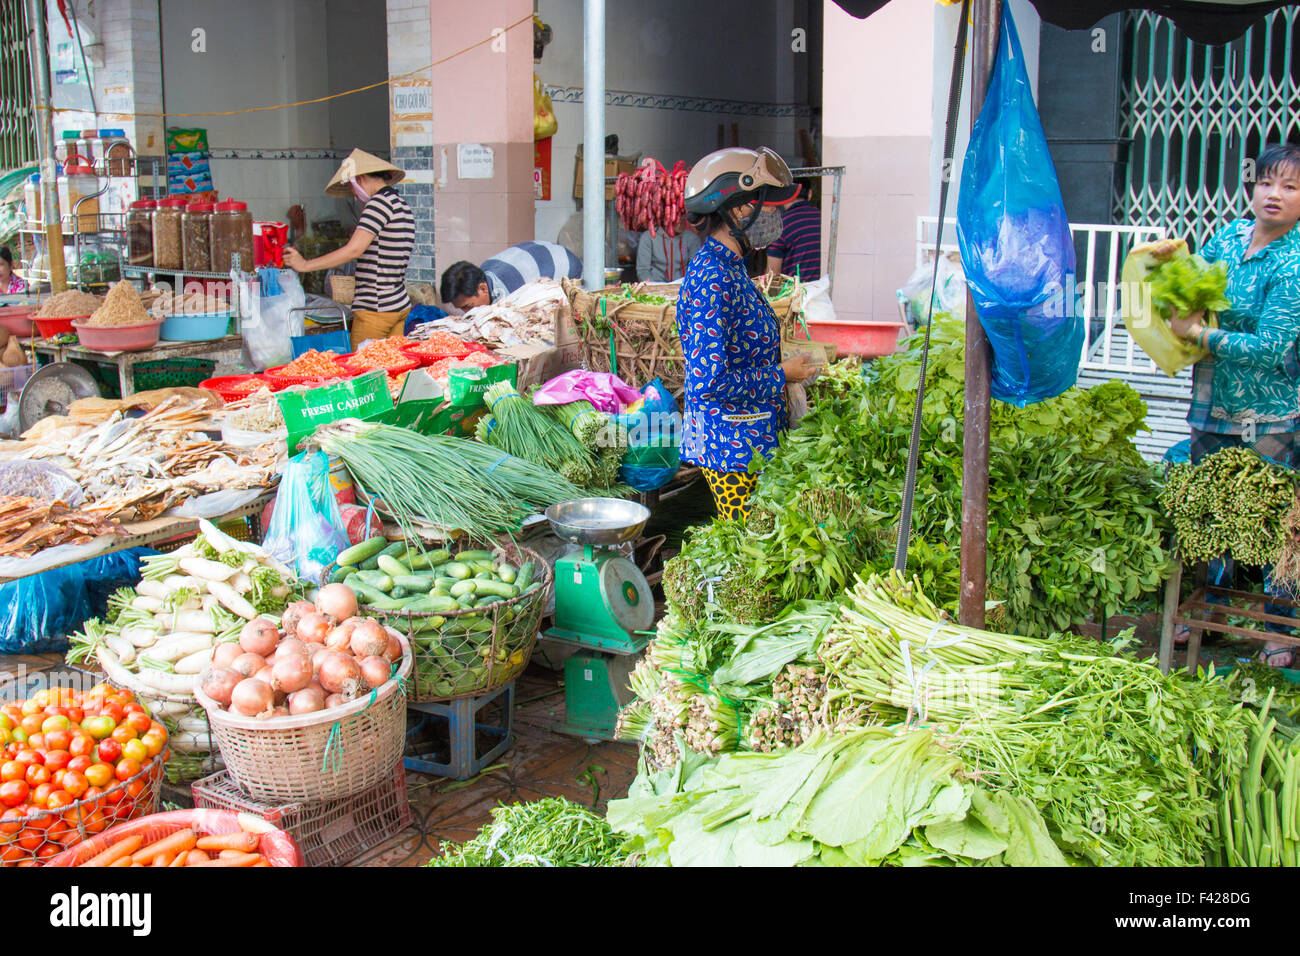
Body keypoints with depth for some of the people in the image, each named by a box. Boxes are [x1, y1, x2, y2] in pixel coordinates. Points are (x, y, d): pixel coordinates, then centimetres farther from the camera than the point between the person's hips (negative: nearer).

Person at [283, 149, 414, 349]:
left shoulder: (380, 202, -11)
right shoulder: (401, 204, 17)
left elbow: (354, 249, -19)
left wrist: (305, 265, -15)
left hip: (375, 308, -9)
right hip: (400, 306, 9)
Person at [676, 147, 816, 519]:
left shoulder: (730, 267, 10)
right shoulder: (712, 279, -20)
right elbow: (709, 381, -25)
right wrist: (780, 376, -14)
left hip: (753, 441, 10)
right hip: (733, 446, -10)